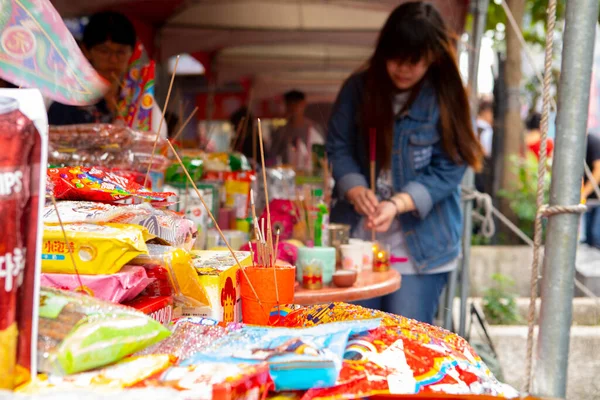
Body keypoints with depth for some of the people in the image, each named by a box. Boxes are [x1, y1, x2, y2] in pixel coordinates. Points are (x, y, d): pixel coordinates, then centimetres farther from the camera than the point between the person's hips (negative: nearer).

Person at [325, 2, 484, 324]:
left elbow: (448, 170, -10)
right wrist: (355, 190, -17)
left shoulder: (447, 101, -7)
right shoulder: (358, 88, 1)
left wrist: (397, 204, -24)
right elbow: (338, 147, 2)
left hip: (422, 244, -2)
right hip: (357, 235, 3)